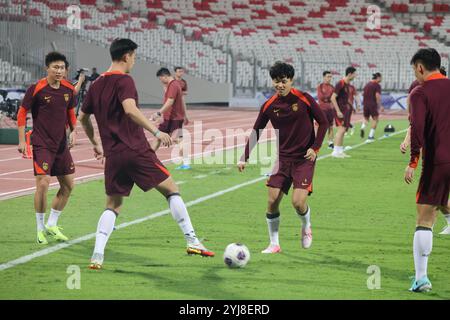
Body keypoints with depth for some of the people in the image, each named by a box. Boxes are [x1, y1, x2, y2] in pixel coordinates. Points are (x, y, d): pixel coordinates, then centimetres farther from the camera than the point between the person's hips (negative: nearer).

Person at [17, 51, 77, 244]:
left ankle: (52, 224, 23)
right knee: (43, 183, -16)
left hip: (61, 145, 6)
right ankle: (40, 228, -1)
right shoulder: (37, 89, -12)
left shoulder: (69, 89, 4)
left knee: (68, 185, 8)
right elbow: (22, 113, -5)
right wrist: (22, 140, -9)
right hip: (42, 144, -6)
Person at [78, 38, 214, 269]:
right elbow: (130, 110, -25)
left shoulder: (96, 85, 14)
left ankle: (97, 256, -1)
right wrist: (156, 132, -24)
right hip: (136, 150, -6)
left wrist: (95, 143, 35)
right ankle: (191, 240, 2)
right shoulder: (123, 80, -8)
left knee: (113, 205, 13)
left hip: (112, 155, 6)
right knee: (171, 190, 5)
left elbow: (83, 117, 23)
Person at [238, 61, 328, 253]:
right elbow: (256, 132, 8)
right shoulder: (269, 106, 0)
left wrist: (315, 148, -8)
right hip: (282, 158, 3)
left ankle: (306, 227, 18)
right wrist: (245, 157, 0)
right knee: (273, 200, -6)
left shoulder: (304, 99, -8)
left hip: (304, 158, -3)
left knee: (298, 201, -16)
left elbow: (323, 122, 0)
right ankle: (274, 244, 11)